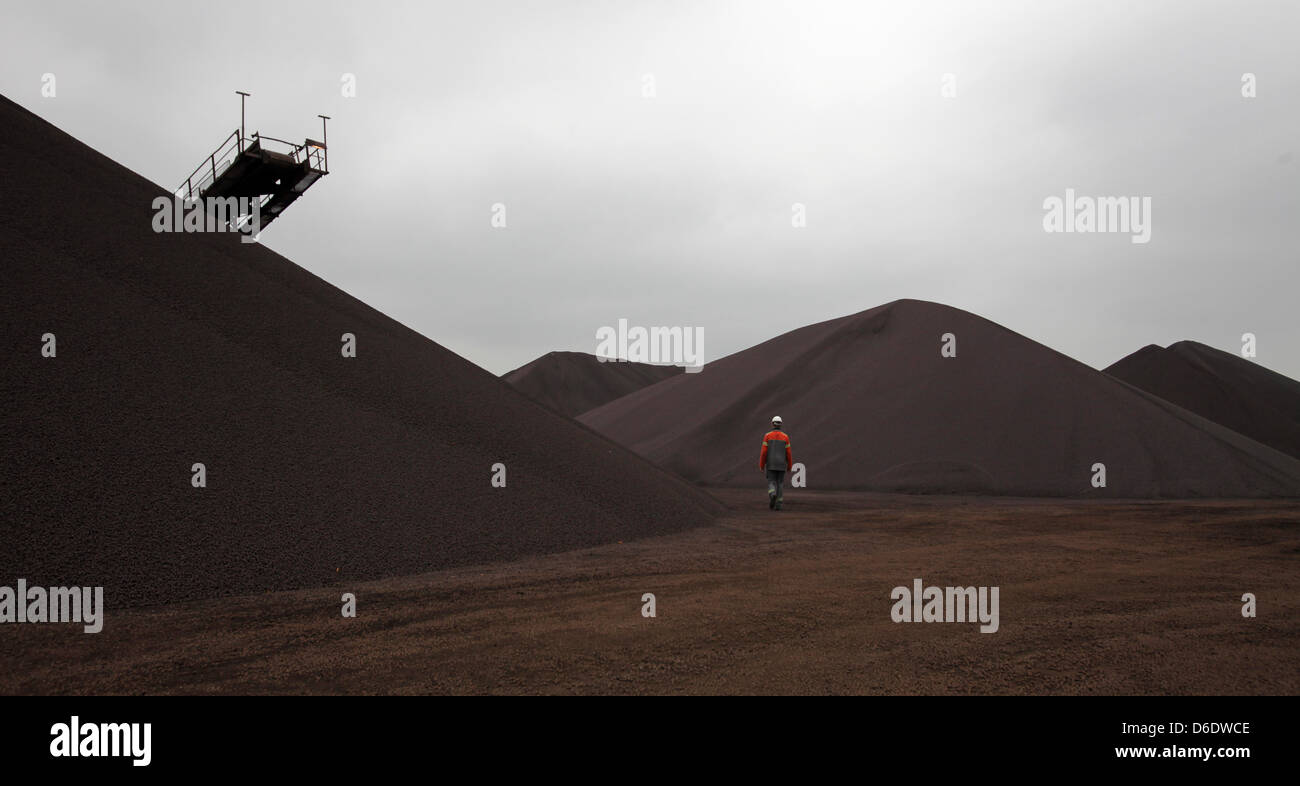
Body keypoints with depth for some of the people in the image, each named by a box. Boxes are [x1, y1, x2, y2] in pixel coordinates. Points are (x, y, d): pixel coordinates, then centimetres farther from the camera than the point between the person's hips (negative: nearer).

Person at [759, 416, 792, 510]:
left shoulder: (767, 436, -4)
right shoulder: (785, 437, 0)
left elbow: (764, 452, -6)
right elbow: (788, 453, 1)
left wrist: (761, 466, 1)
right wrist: (790, 466, 12)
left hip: (771, 464, -1)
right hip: (781, 465, 1)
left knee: (771, 484, 2)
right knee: (779, 484, 11)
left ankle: (772, 495, -30)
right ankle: (778, 504, 4)